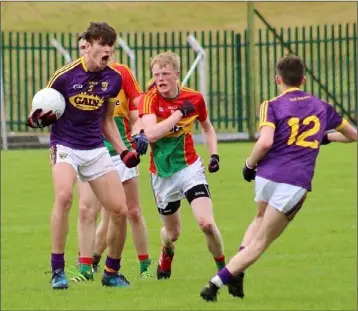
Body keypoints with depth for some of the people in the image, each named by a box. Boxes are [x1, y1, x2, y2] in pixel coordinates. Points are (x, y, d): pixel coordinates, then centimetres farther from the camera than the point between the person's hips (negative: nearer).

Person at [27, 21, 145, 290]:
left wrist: (124, 151, 7)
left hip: (96, 150, 5)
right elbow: (44, 107, 1)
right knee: (64, 196, -32)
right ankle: (58, 270, -23)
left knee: (120, 210, -1)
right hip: (65, 146, -5)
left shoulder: (114, 79, 1)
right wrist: (39, 118, -22)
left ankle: (112, 272, 21)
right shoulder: (65, 75, -12)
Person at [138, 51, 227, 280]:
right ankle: (166, 255, 51)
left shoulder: (194, 98, -5)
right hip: (162, 174, 0)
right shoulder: (149, 100, -15)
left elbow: (207, 127, 16)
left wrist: (214, 154, 3)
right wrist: (179, 113, -28)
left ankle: (223, 268, 4)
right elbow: (151, 133, -33)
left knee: (207, 222, -18)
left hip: (190, 168, 0)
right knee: (172, 232, 14)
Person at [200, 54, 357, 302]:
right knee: (261, 242, 4)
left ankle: (236, 272, 13)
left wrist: (249, 165, 1)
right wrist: (327, 136, 46)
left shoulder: (272, 106, 3)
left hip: (267, 175, 0)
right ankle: (216, 283, -10)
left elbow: (265, 142, -15)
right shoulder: (321, 107, 14)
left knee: (261, 219, 32)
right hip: (296, 183, 0)